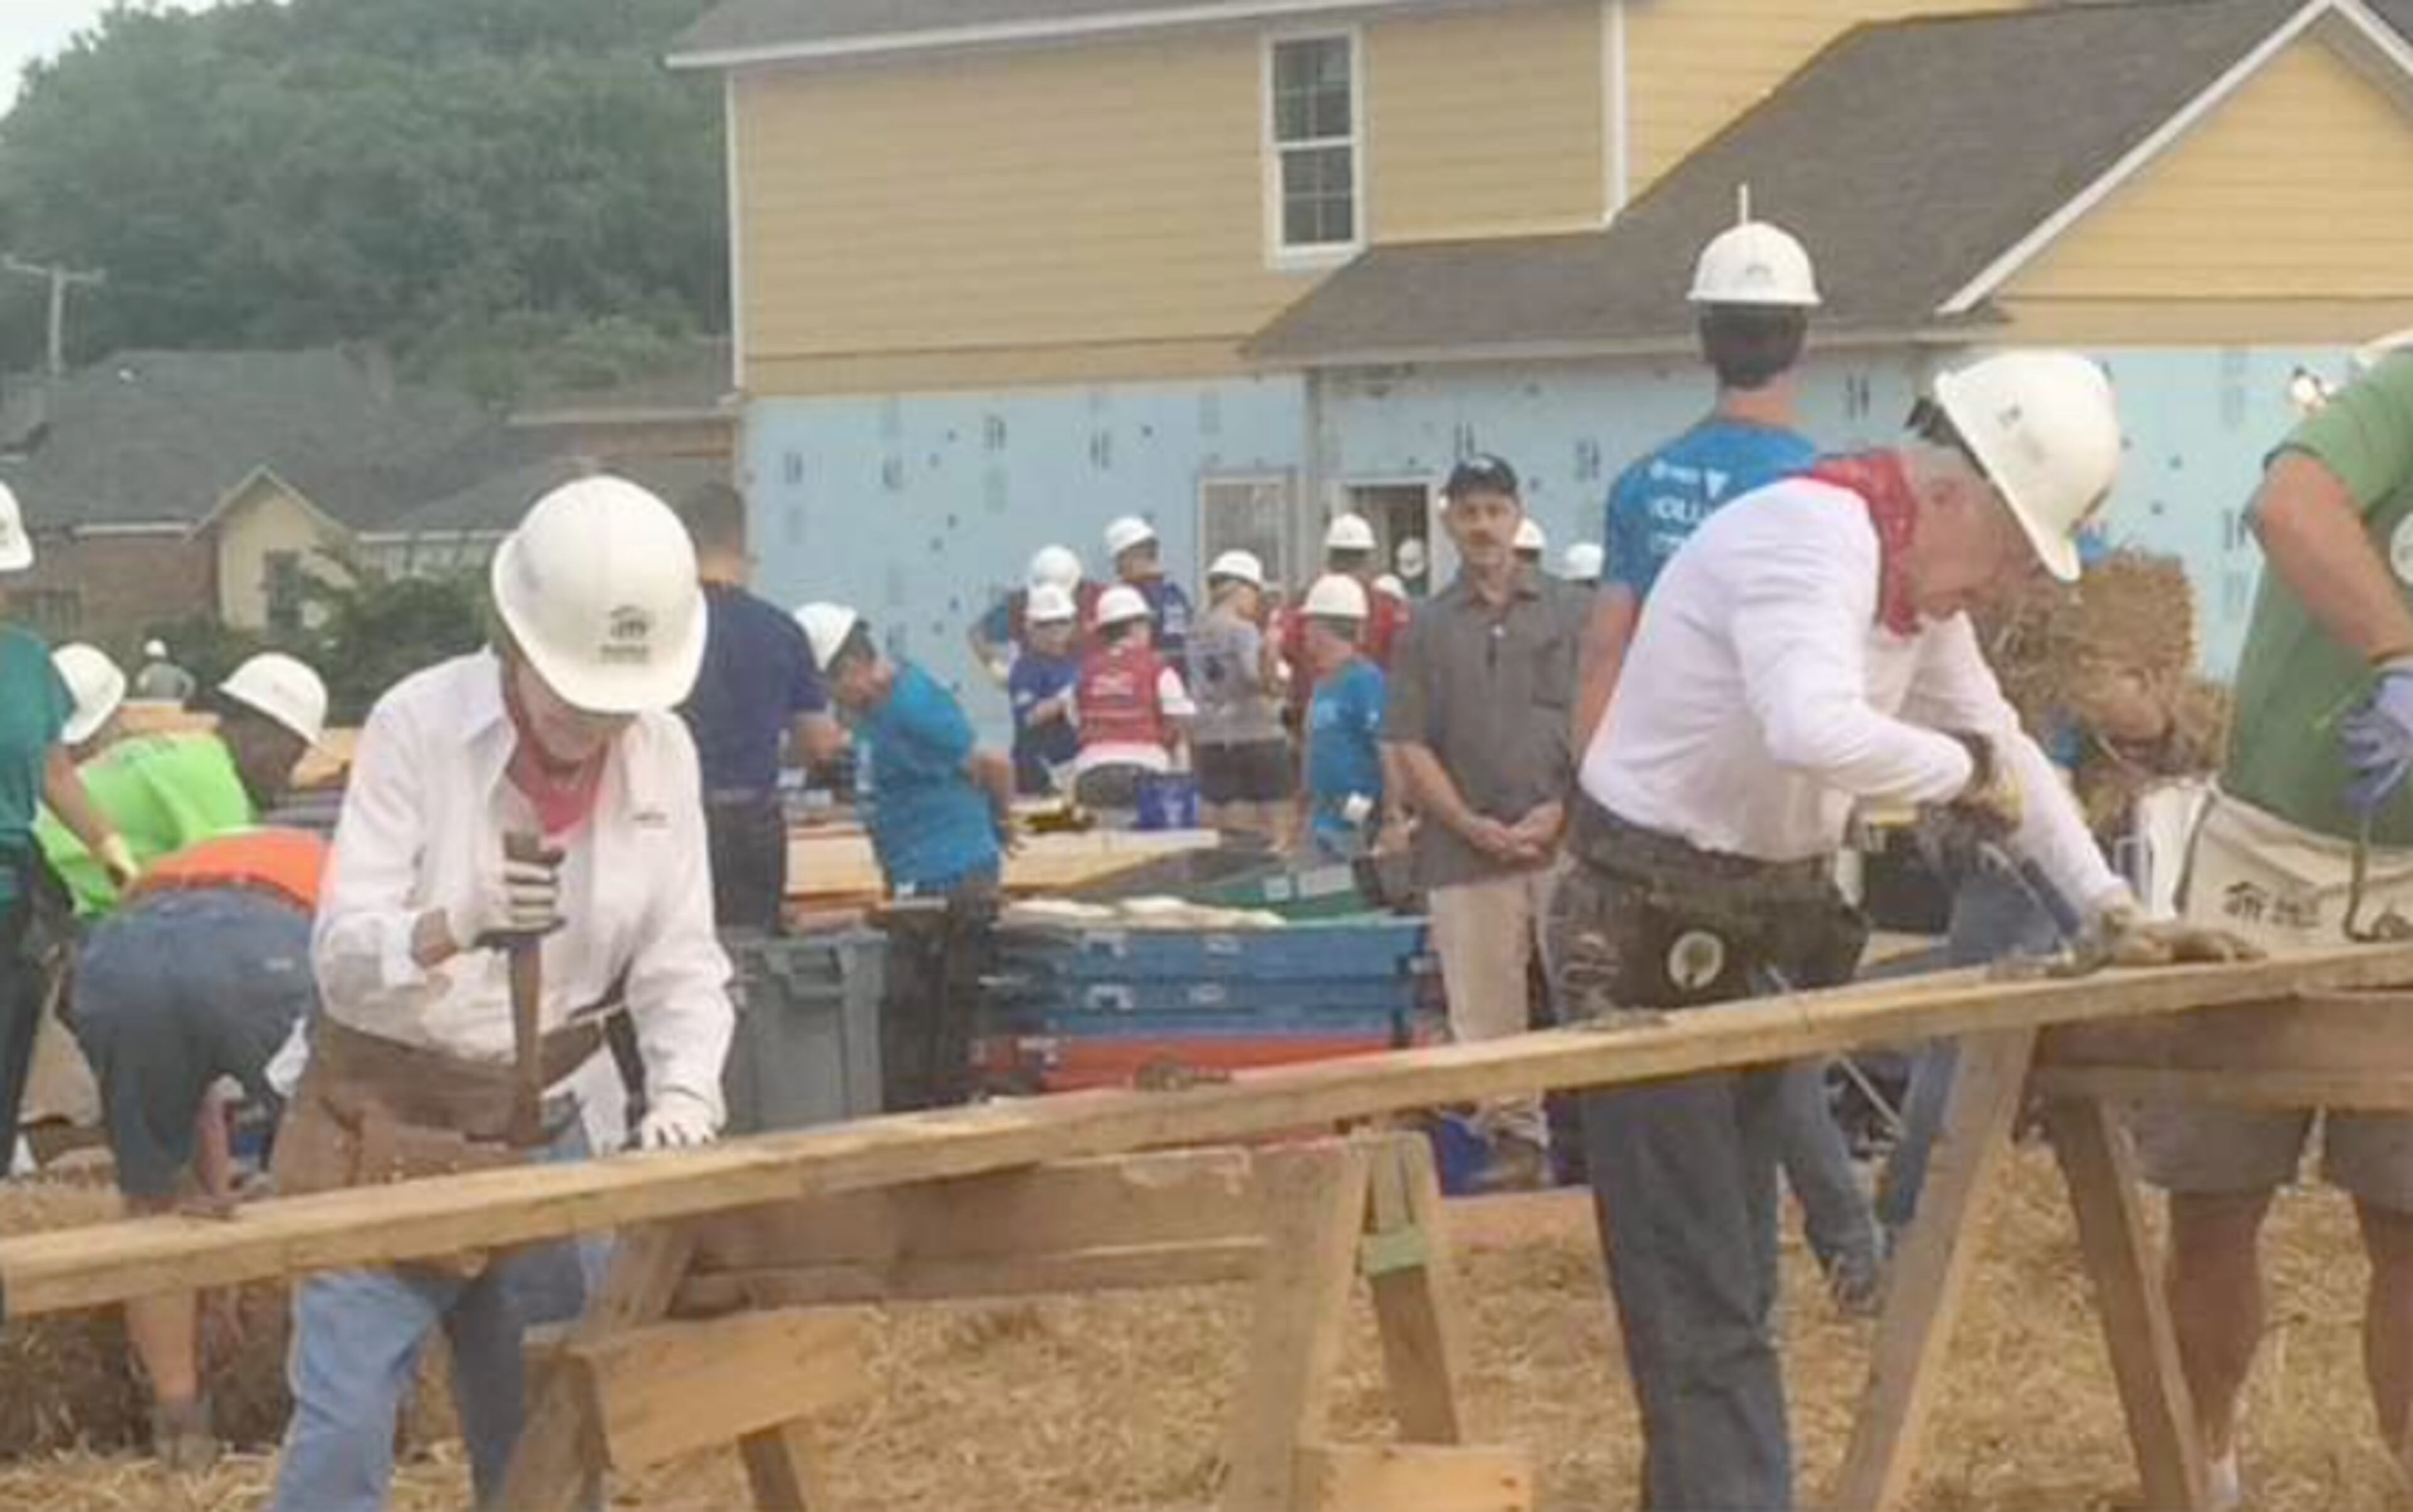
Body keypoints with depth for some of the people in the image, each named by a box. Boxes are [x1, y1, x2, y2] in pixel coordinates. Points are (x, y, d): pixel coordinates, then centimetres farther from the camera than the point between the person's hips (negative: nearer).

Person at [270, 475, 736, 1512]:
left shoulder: (663, 752, -5)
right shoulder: (417, 725, -17)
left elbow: (680, 961, -3)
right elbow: (340, 951, -20)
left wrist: (684, 1092, -22)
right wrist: (458, 922, -40)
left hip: (552, 1123, 4)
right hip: (391, 1122, -3)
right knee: (344, 1424, -9)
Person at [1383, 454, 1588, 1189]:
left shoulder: (1569, 612, 7)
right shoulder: (1427, 628, 9)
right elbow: (1410, 748, 5)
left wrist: (1561, 810, -8)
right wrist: (1472, 824, -7)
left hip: (1565, 839, -1)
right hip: (1467, 851, 1)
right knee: (1483, 1010, 0)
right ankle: (1514, 1136, 8)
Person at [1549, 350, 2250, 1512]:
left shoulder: (1921, 577, 8)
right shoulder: (1815, 532, -23)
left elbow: (2004, 745, 15)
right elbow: (1817, 733, -40)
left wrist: (2114, 913, 5)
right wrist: (1968, 769, -23)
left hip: (1754, 932, 10)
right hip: (1648, 936, -10)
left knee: (1729, 1285, 13)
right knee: (1704, 1305, -10)